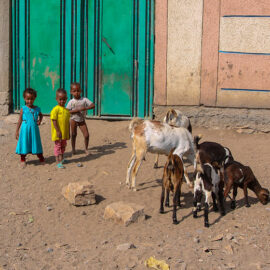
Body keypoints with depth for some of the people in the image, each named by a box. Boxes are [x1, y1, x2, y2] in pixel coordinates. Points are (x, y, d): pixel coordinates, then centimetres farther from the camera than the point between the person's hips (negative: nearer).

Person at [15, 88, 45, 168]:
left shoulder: (37, 109, 2)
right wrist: (17, 131, 0)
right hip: (25, 129, -2)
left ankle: (41, 158, 23)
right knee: (24, 142, 5)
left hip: (34, 129, 2)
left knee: (36, 142, 10)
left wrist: (39, 120, 3)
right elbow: (20, 120, 0)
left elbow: (41, 115, 25)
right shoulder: (23, 109, -5)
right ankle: (23, 159, 20)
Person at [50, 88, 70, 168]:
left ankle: (61, 159, 35)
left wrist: (68, 133, 17)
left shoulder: (67, 110, 8)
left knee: (63, 146, 18)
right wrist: (58, 131, -20)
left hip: (64, 133, 7)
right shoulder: (55, 109, -13)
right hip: (58, 133, -7)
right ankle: (58, 162, 2)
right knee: (57, 146, 0)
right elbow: (54, 121, -16)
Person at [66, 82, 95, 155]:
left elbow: (93, 105, -16)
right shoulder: (71, 102, -10)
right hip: (74, 119, -1)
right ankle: (73, 149, 22)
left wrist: (85, 108, -31)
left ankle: (86, 149, 13)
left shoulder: (84, 100, -9)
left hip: (82, 120, 1)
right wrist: (75, 111, -27)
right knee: (74, 134, 7)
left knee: (86, 135, -5)